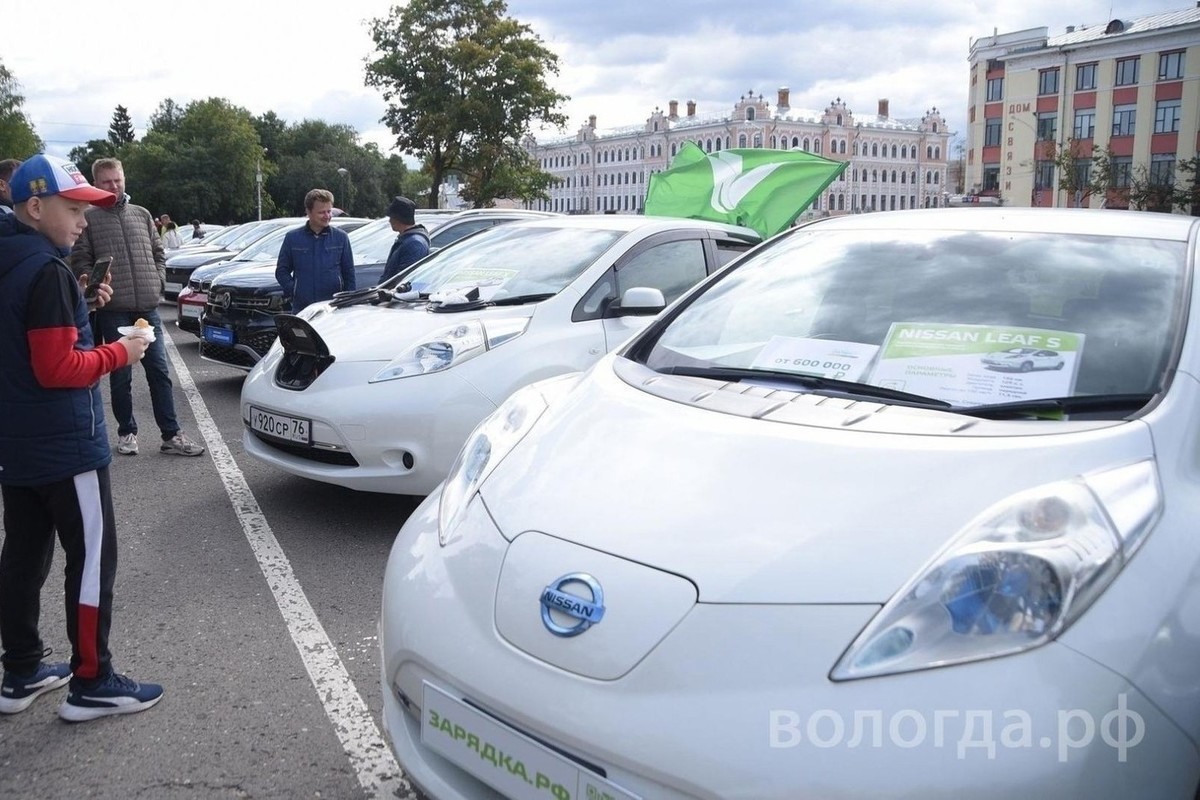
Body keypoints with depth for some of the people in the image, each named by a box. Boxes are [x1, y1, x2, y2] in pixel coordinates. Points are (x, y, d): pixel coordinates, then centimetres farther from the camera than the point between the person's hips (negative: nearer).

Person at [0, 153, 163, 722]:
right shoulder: (47, 271, -19)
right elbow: (58, 369, -22)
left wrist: (79, 307, 9)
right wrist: (120, 353, -10)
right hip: (64, 446, -9)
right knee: (92, 559, 0)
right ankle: (90, 684, 8)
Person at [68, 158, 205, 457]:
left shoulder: (141, 214, 14)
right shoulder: (88, 218, 2)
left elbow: (158, 254, 18)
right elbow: (80, 262, -1)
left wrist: (158, 282, 5)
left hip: (148, 307, 3)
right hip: (113, 310, -3)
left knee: (159, 371, 2)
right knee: (121, 374, 4)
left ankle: (171, 435, 5)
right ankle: (127, 432, 18)